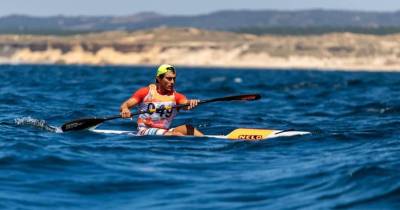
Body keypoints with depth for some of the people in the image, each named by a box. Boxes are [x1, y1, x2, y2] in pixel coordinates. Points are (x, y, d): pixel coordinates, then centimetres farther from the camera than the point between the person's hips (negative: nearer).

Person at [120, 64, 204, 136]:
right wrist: (125, 109, -28)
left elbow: (186, 105, -13)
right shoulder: (146, 92, 2)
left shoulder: (176, 96, 7)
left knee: (189, 128, -24)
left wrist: (191, 103, -38)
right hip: (145, 132, -4)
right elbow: (125, 105, -3)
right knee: (177, 135, -29)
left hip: (165, 132, 4)